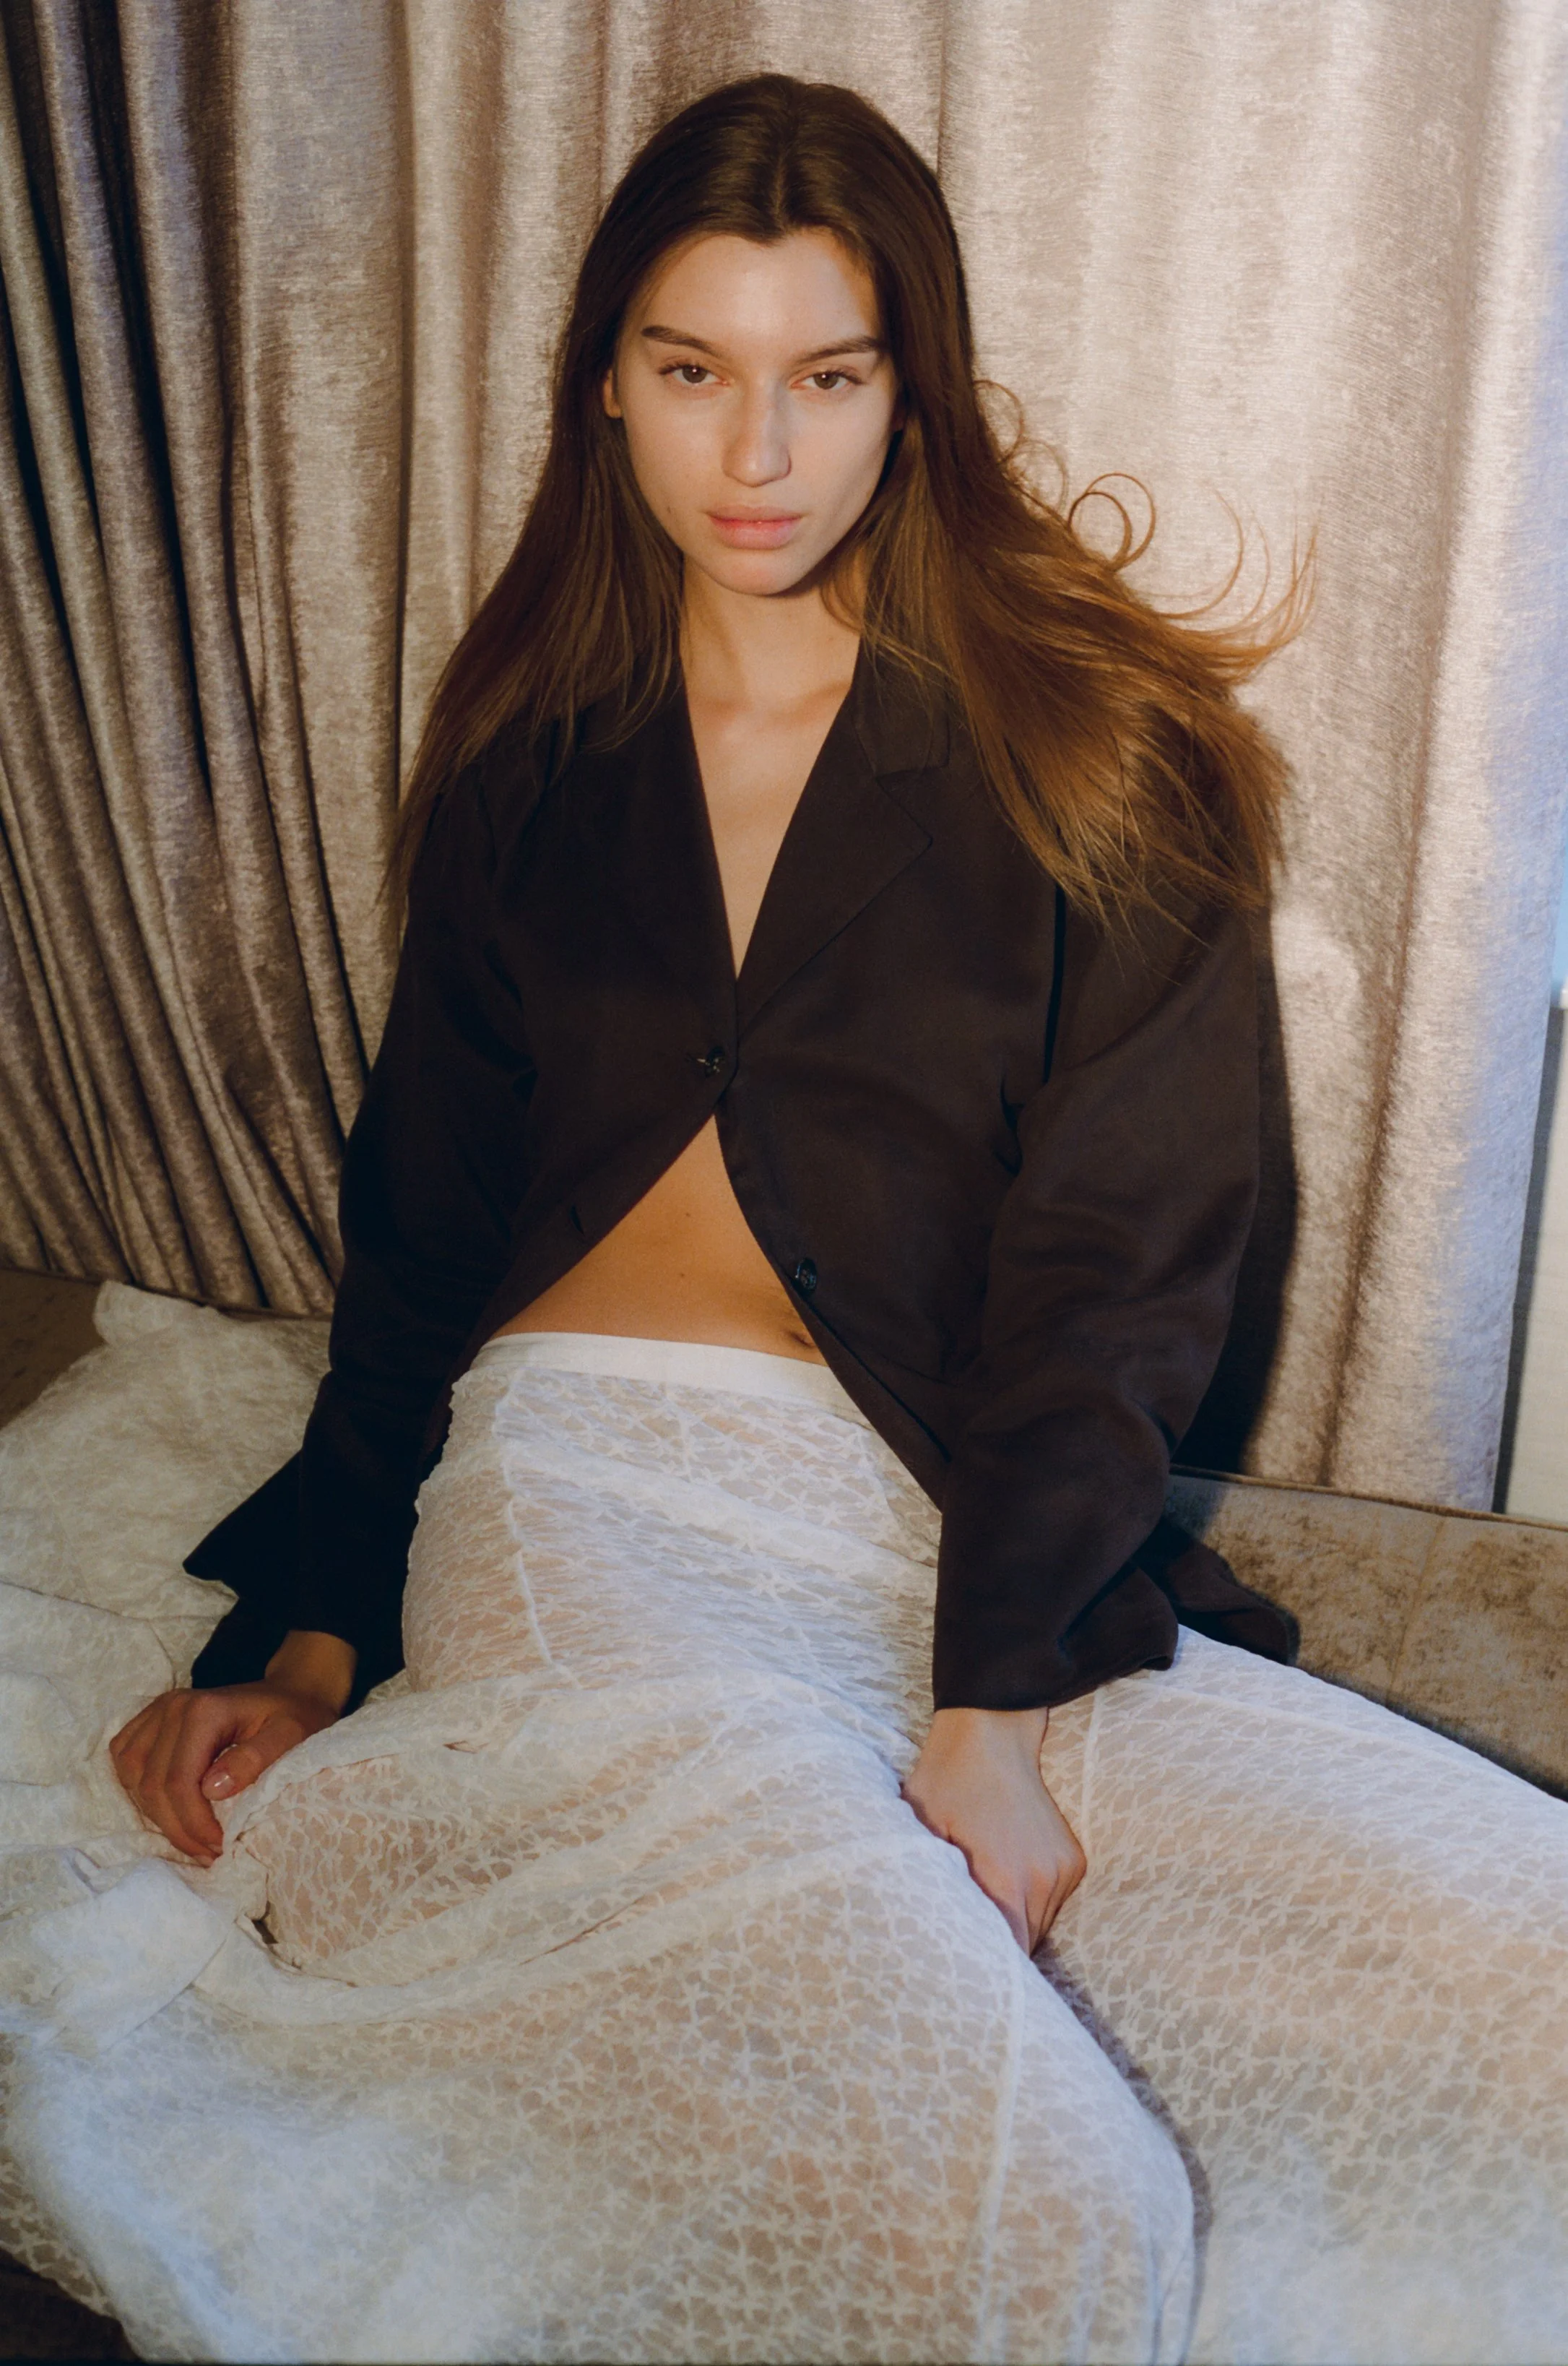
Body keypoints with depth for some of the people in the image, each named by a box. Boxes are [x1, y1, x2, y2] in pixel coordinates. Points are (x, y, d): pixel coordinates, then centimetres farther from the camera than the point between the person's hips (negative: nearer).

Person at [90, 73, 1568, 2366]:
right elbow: (422, 1227, 18)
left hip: (980, 1546, 1)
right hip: (591, 1497, -1)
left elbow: (1121, 1252, 0)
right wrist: (315, 1649, 8)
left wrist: (995, 1703, -11)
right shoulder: (528, 770, 16)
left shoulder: (1080, 754, 8)